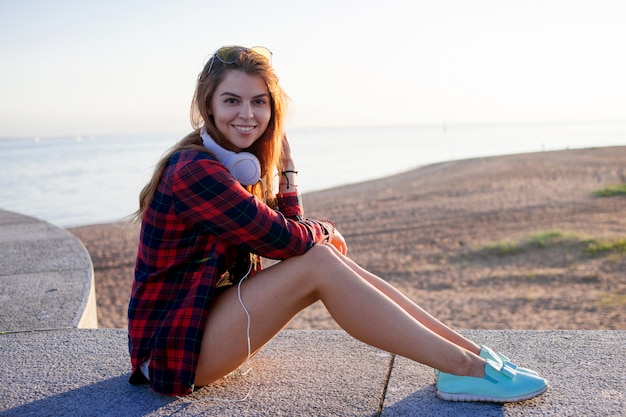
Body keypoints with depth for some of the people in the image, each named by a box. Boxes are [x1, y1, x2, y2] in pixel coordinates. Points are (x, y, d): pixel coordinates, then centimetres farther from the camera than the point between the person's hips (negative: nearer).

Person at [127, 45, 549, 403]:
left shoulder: (233, 162, 7)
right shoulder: (194, 170, -22)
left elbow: (289, 228, 5)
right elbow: (282, 239, -23)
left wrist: (284, 165, -2)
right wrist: (324, 231, -3)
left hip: (209, 315, 8)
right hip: (171, 348, -8)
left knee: (326, 255, -8)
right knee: (318, 263, -22)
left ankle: (469, 351, -8)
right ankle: (463, 368, -20)